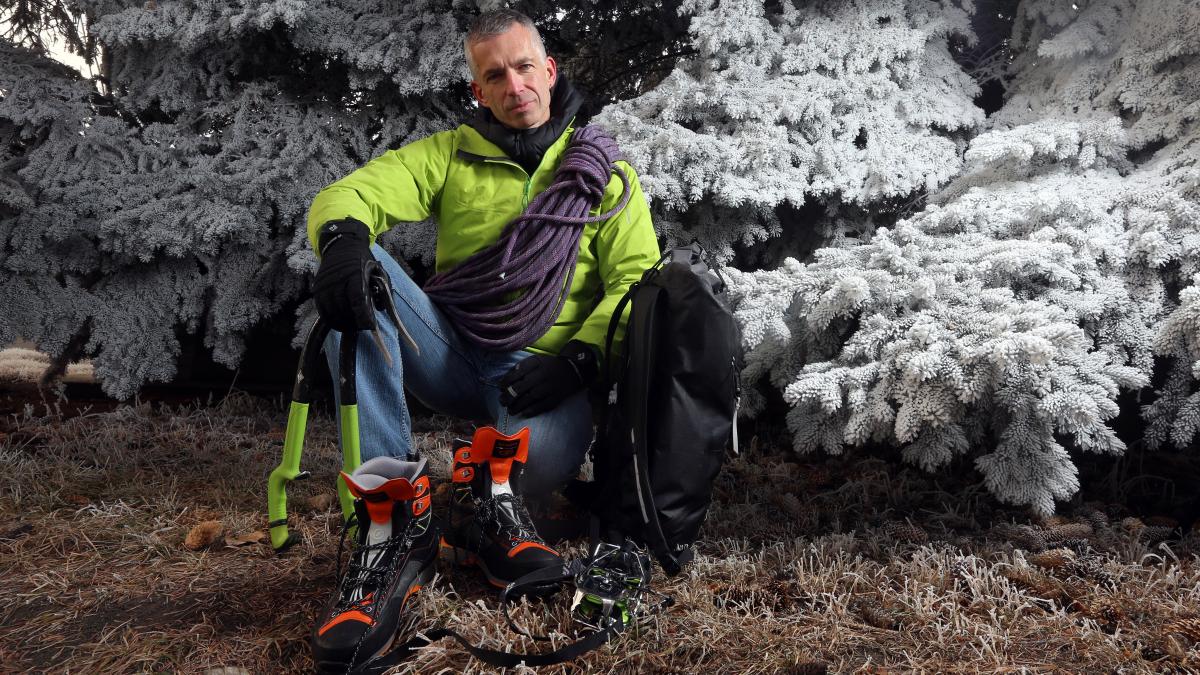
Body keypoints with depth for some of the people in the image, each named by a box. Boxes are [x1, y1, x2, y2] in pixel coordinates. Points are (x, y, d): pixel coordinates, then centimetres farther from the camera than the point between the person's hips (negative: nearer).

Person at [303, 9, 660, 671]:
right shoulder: (449, 154, 10)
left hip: (539, 372, -3)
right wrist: (343, 236, -31)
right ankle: (391, 512, -33)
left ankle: (495, 499, -3)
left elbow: (638, 279, -2)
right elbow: (349, 193, -5)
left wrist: (578, 359, -18)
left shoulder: (606, 174, 9)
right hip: (449, 352, 4)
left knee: (551, 448, -41)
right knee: (362, 267, -29)